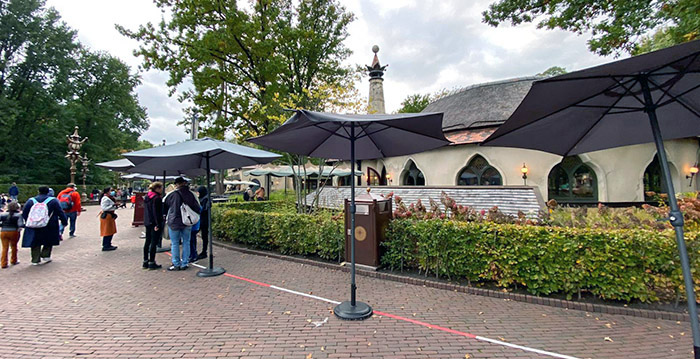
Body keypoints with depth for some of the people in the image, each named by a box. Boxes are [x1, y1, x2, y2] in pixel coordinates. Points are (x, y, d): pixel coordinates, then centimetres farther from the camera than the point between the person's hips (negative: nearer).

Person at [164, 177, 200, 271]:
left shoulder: (172, 195, -11)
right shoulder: (190, 194, -5)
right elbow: (197, 208, -3)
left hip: (174, 222, -2)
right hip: (187, 222, 2)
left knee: (174, 243, 8)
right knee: (186, 242, 11)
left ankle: (176, 264, 13)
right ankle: (184, 264, 15)